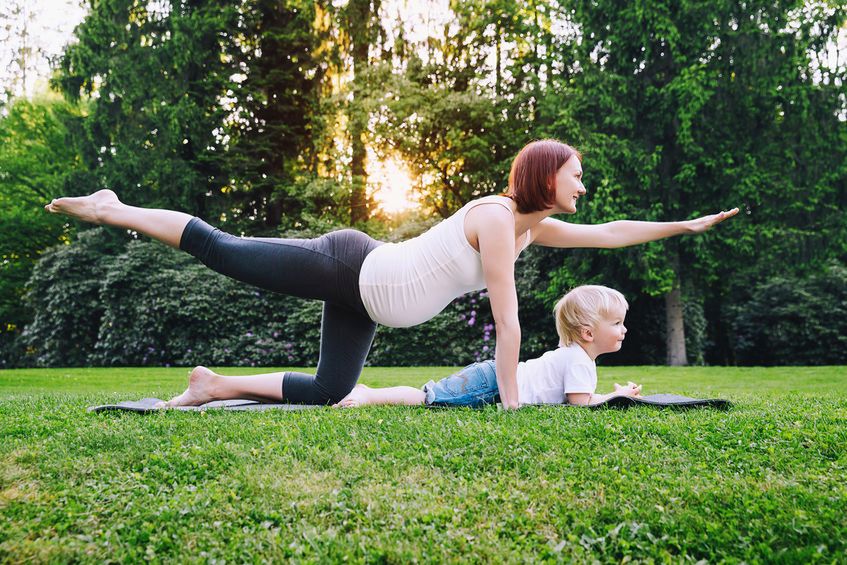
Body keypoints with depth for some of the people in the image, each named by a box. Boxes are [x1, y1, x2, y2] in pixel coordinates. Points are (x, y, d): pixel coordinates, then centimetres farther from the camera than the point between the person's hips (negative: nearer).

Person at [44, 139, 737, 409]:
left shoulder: (535, 226, 4)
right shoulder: (496, 218, -22)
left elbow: (608, 233, 15)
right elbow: (507, 322, -22)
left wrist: (687, 225, 16)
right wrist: (511, 405, -17)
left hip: (363, 294, 8)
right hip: (348, 268, -8)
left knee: (326, 392, 13)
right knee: (222, 251, 1)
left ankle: (215, 385, 26)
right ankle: (113, 209, 18)